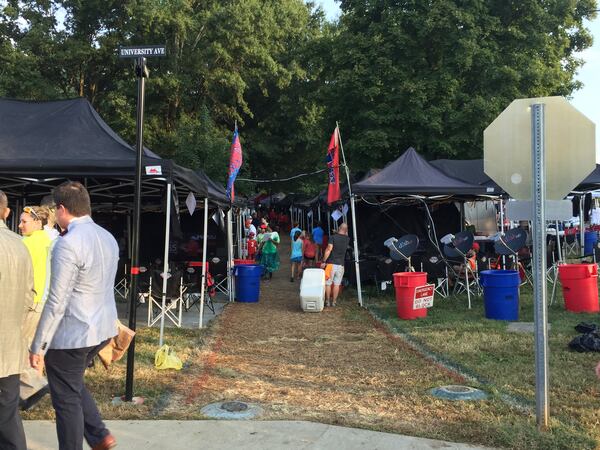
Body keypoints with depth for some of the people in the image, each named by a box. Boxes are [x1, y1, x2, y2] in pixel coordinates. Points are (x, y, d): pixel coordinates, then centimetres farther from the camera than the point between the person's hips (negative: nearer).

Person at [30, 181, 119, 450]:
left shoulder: (68, 244, -20)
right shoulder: (108, 238, 6)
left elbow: (57, 302, -21)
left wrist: (38, 346, -13)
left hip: (71, 335, -8)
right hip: (103, 329, 8)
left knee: (67, 399, 9)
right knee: (74, 385, 27)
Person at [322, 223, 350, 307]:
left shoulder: (333, 237, -8)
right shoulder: (347, 239, 4)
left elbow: (329, 249, -16)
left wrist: (323, 261, -13)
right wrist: (346, 233, 26)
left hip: (331, 263, -3)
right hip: (340, 264, 3)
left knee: (328, 283, 6)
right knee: (337, 284, 7)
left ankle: (327, 301, 10)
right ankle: (333, 302, 10)